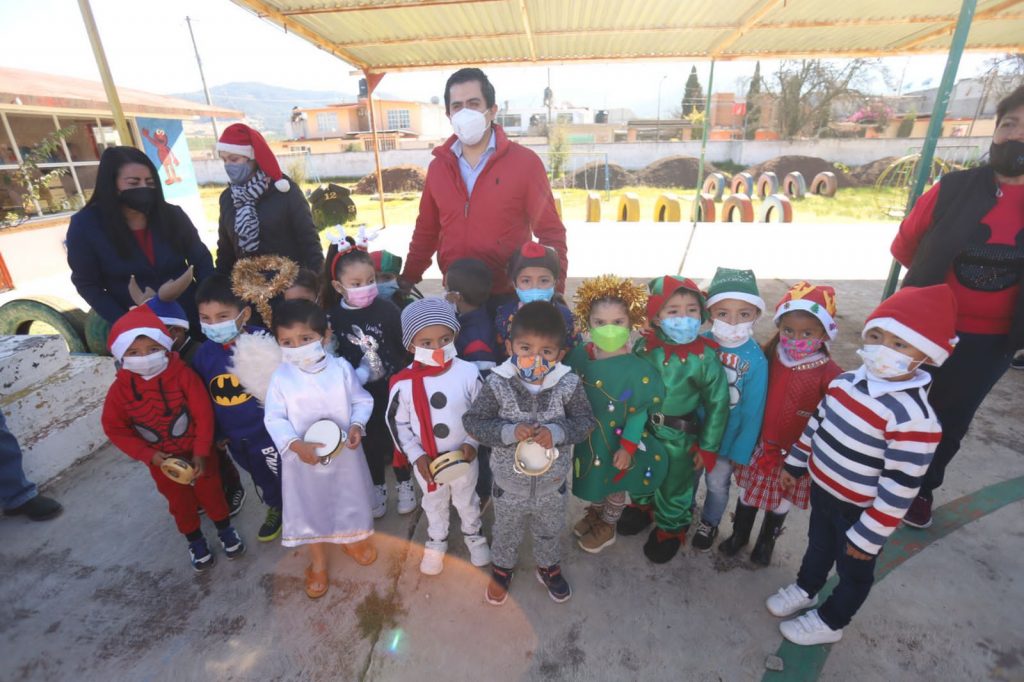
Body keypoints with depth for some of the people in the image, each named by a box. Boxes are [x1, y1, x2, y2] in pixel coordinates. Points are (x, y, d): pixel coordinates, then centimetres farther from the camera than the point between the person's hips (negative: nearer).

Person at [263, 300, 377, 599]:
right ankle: (318, 563, 42)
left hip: (344, 452, 1)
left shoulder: (341, 368, -13)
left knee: (349, 499, 21)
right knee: (310, 508, 16)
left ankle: (352, 539, 53)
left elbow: (362, 401, -4)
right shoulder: (281, 378, -15)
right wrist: (296, 445, -25)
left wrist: (357, 425, -21)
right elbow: (274, 419, -11)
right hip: (303, 458, 0)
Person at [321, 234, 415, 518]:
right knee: (370, 442, 17)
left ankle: (404, 484, 36)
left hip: (392, 389, -1)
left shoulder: (387, 309, -14)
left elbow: (405, 349, -8)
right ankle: (378, 488, 39)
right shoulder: (332, 318, -8)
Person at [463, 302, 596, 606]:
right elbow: (473, 421, -17)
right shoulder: (496, 384, -24)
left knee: (550, 532, 30)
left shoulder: (569, 384, -21)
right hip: (509, 483, -1)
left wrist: (557, 432, -29)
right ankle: (502, 568, 58)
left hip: (553, 483, 1)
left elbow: (585, 420, -11)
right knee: (506, 533, 28)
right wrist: (509, 431, -31)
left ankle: (549, 567, 60)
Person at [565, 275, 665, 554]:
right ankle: (594, 513, 58)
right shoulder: (578, 355, -14)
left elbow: (639, 413, -18)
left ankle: (607, 527, 49)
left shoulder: (636, 368, -27)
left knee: (614, 484, 22)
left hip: (615, 441, -4)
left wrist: (628, 447, -15)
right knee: (593, 479, 28)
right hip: (586, 436, 4)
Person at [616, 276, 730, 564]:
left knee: (674, 487, 19)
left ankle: (671, 528, 48)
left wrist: (708, 447, -6)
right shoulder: (645, 345, -13)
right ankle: (643, 505, 58)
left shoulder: (704, 356, -21)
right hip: (642, 429, 3)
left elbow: (718, 404, -11)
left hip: (679, 438, -3)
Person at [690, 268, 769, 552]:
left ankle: (709, 523, 49)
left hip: (727, 438, -2)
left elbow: (752, 411, -15)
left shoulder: (756, 360, -23)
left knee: (717, 484, 21)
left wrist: (741, 451, -9)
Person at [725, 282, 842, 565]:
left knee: (780, 502, 22)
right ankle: (739, 534, 46)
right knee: (749, 494, 21)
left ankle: (766, 541, 49)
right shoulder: (770, 358, -11)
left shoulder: (829, 374, -20)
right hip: (761, 446, 2)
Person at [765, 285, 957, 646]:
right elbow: (816, 423, 5)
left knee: (853, 570, 22)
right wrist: (795, 464, 13)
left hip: (859, 511, -6)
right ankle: (805, 589, 56)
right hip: (821, 489, 6)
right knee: (818, 545, 30)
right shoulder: (846, 382, -10)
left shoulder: (914, 417, -31)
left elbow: (900, 486, -25)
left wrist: (869, 535, -18)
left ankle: (830, 621, 45)